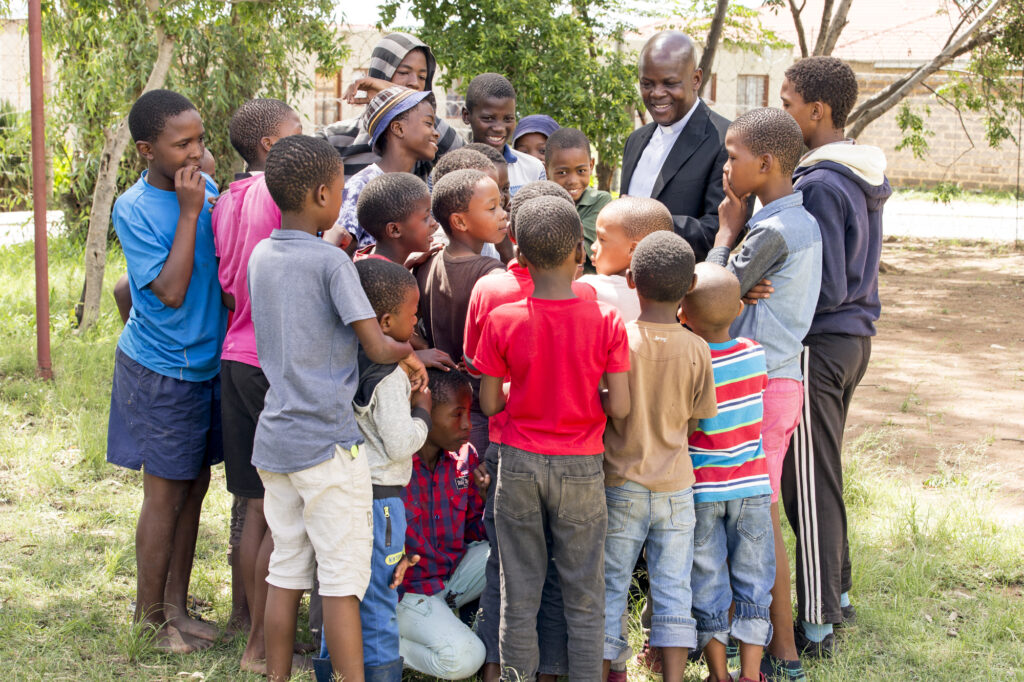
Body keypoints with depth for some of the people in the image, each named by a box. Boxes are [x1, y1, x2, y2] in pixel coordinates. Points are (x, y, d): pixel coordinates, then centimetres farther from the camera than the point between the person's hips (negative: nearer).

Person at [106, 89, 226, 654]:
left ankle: (176, 607, 25)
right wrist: (189, 212, -23)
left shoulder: (206, 187, 1)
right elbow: (171, 291, -22)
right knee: (165, 496, 2)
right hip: (161, 371, -6)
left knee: (193, 489, 12)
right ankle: (149, 618, 17)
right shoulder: (134, 209, -16)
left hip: (207, 363, 6)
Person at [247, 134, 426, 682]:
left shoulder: (261, 256, 9)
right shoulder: (331, 261, -12)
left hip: (273, 437, 7)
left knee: (286, 570, 14)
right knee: (343, 576, -2)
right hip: (326, 441, -7)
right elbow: (378, 347, -15)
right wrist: (411, 353, 5)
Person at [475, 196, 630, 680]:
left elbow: (489, 404, -3)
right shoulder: (606, 322, -10)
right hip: (581, 468, -1)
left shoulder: (502, 321, -8)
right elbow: (619, 408, -11)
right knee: (584, 599, 9)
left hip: (519, 462, 1)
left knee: (519, 595, 9)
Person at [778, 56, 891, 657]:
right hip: (854, 337, 9)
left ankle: (816, 626, 5)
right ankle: (837, 593, 31)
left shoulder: (820, 185, -20)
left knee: (809, 484, -2)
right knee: (824, 476, 20)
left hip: (818, 345, -9)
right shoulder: (866, 178, 9)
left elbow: (826, 288, -21)